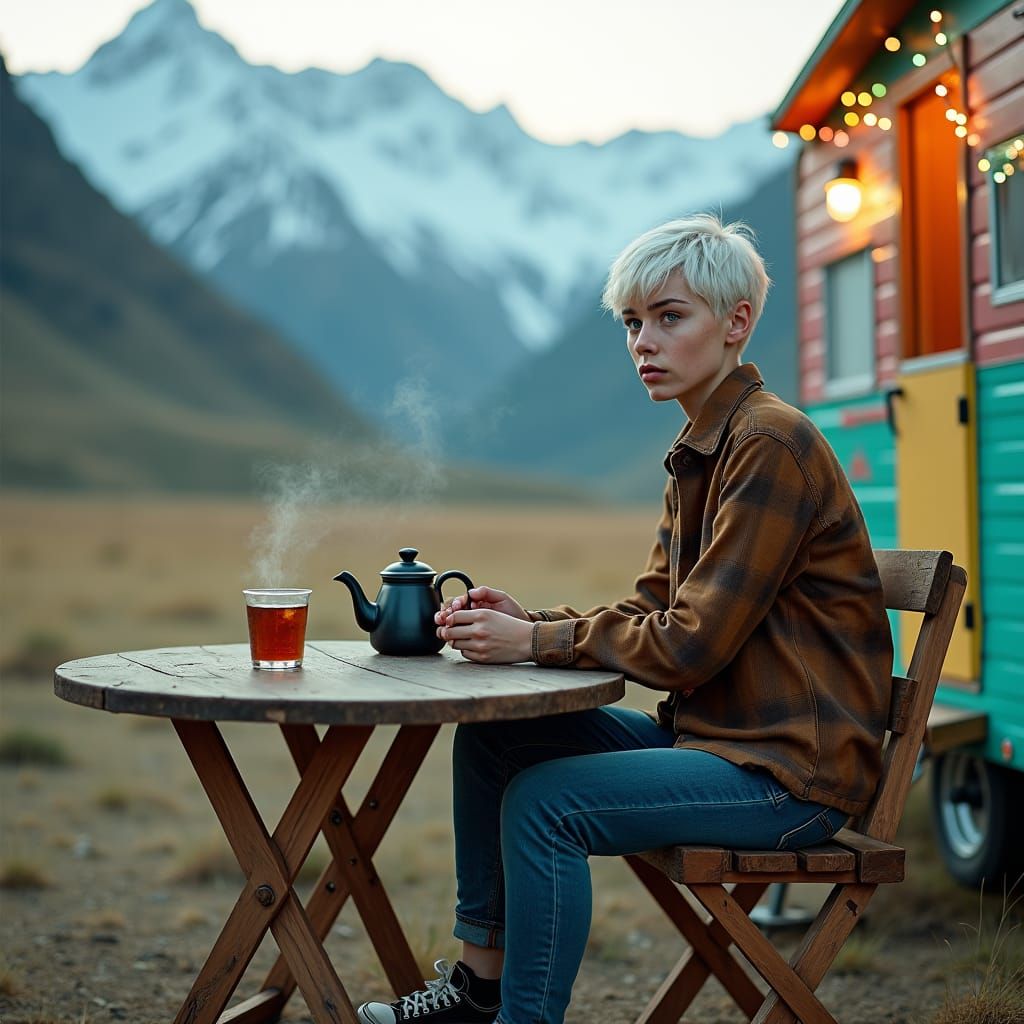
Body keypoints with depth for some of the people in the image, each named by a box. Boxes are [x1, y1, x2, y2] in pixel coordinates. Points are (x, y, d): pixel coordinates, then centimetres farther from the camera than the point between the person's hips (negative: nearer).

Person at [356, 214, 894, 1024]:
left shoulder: (772, 446, -18)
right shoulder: (697, 451, 11)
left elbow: (691, 644, -21)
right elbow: (651, 612, 12)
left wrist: (536, 642, -16)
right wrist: (528, 620, -4)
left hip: (793, 767, -9)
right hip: (709, 734, 9)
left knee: (544, 802, -21)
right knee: (491, 737, 6)